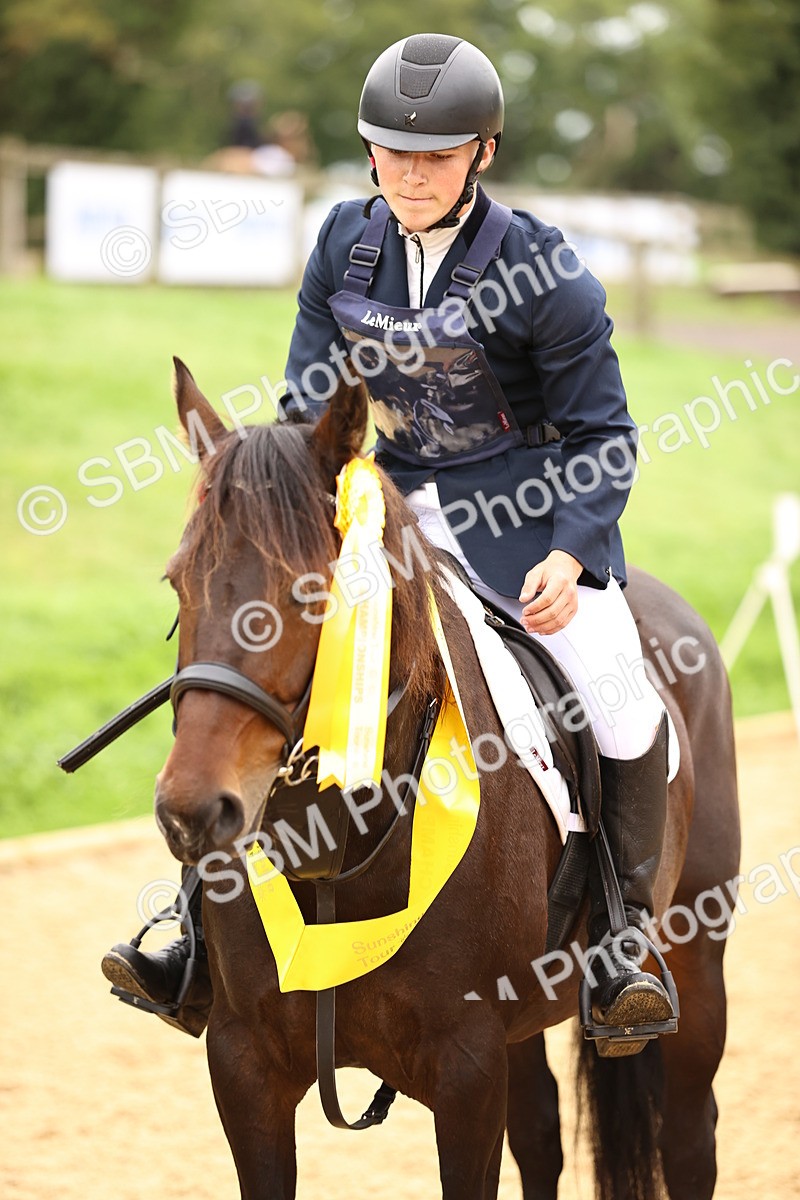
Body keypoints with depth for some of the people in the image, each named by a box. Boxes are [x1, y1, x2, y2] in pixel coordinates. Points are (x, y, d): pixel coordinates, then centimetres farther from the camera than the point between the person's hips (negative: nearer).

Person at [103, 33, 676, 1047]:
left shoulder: (540, 269, -14)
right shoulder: (346, 246, -1)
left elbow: (601, 432, -8)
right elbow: (307, 402, 6)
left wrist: (568, 557, -23)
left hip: (528, 503, -4)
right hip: (397, 500, 4)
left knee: (616, 692, -23)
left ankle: (626, 929, -2)